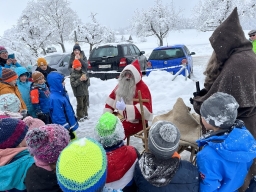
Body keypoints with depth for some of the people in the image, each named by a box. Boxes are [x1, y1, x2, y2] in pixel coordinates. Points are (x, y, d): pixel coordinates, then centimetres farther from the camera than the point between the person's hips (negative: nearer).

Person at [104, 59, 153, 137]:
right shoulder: (121, 85, 10)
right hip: (121, 117, 8)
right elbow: (111, 99, 14)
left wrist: (125, 108, -37)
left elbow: (144, 109, -26)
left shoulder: (142, 88, -15)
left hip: (135, 121, -8)